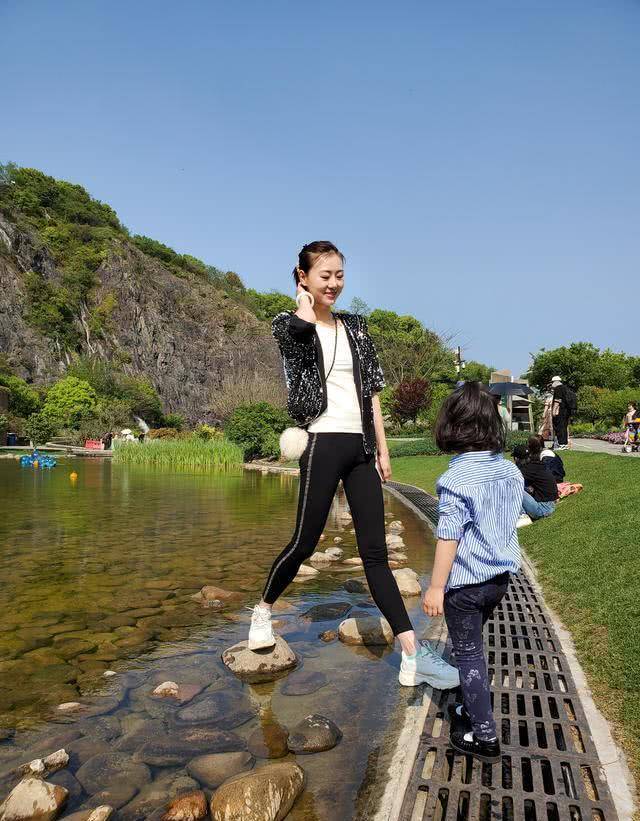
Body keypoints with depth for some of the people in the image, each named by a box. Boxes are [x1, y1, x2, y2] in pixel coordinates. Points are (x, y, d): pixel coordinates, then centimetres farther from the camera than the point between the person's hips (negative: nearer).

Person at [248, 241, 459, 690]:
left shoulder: (356, 326, 14)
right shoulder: (289, 323, 2)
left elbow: (372, 390, 14)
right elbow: (301, 327, -25)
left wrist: (382, 448, 10)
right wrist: (304, 299, -2)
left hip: (361, 446, 4)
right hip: (323, 444, -4)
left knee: (376, 551, 4)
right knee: (304, 542, 3)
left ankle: (414, 655, 4)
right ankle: (263, 611, 31)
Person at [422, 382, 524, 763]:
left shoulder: (457, 478, -23)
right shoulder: (510, 470, -1)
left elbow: (449, 535, -22)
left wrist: (436, 587, -16)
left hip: (465, 581, -7)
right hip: (500, 577, 7)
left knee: (468, 652, 7)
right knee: (473, 645, 25)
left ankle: (485, 737, 16)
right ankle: (475, 709, 40)